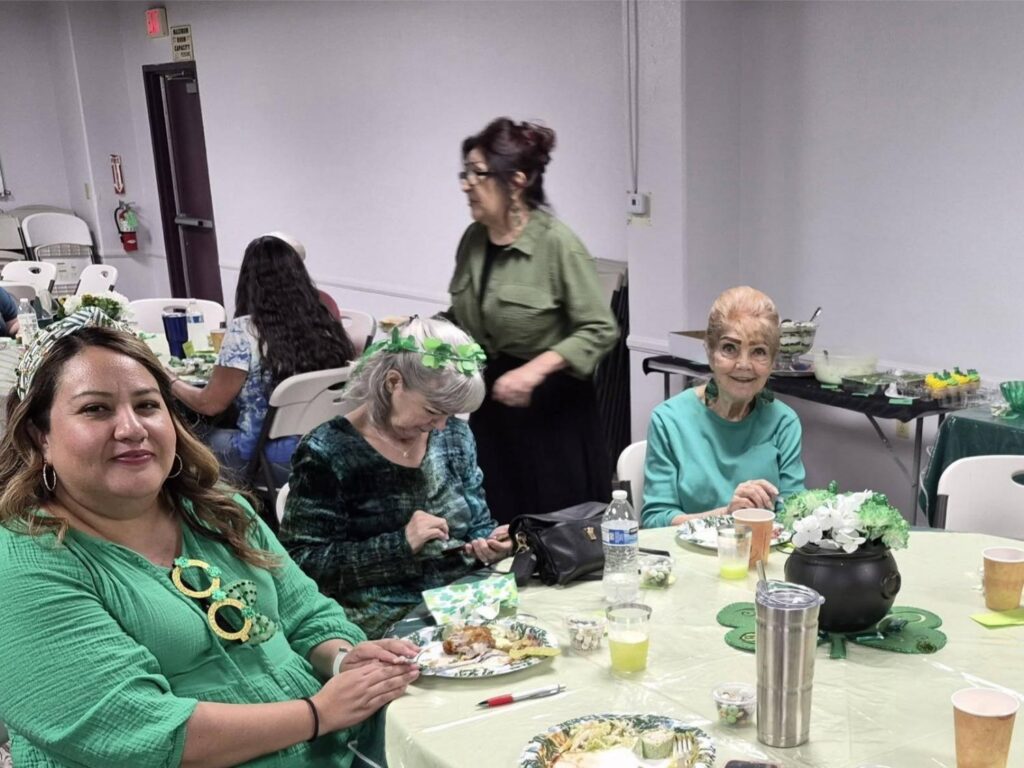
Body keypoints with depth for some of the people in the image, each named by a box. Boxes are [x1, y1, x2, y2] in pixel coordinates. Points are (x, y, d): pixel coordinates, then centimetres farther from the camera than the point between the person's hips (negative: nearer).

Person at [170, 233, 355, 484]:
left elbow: (211, 404, -7)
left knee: (204, 438, 19)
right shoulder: (325, 323, 1)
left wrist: (172, 382, 13)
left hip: (273, 461, -6)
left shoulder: (245, 330, -14)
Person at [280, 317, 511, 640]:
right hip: (384, 621, -6)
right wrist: (400, 545, -22)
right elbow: (301, 563, -14)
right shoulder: (327, 452, -11)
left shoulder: (455, 435, 7)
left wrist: (487, 543, -6)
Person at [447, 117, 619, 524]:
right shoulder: (473, 239, 5)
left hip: (551, 410, -6)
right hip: (489, 403, 6)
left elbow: (600, 330, -16)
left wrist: (536, 369, -26)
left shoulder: (558, 243, -15)